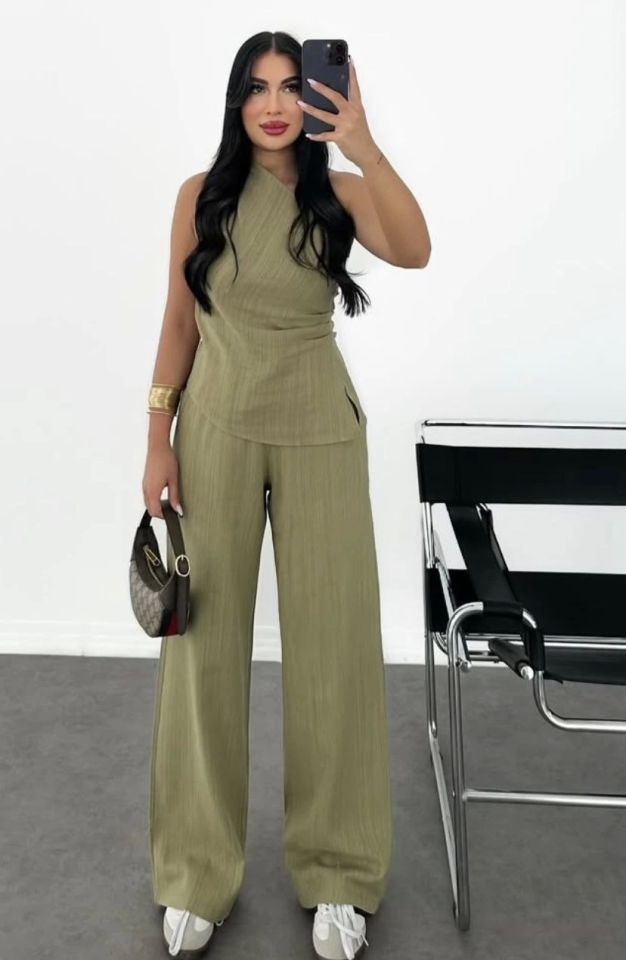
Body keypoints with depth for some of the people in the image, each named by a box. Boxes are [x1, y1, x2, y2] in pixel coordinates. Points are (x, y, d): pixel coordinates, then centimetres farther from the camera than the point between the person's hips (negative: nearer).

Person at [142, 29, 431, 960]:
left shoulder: (341, 192, 1)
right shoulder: (202, 196, 4)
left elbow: (414, 251, -19)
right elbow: (179, 322, 6)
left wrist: (363, 145, -27)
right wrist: (158, 439, 0)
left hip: (319, 435, 0)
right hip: (217, 429, 1)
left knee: (332, 641, 3)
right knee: (206, 639, 5)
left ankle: (336, 872, 22)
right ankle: (197, 873, 22)